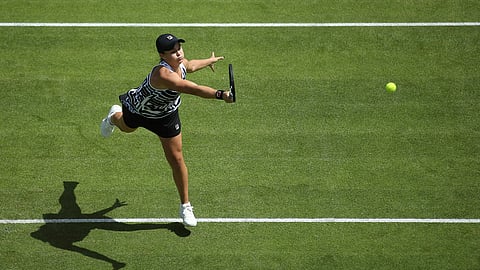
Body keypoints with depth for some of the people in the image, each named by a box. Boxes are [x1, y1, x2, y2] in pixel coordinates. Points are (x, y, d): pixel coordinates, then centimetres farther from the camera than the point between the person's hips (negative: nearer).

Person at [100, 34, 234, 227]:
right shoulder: (163, 74, -48)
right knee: (127, 128, 33)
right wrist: (220, 94, -74)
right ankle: (114, 116, 74)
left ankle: (185, 206, 17)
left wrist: (209, 61, 23)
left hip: (166, 115, 4)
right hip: (137, 110, -4)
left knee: (176, 159, 2)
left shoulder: (181, 63, -23)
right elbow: (193, 89, -62)